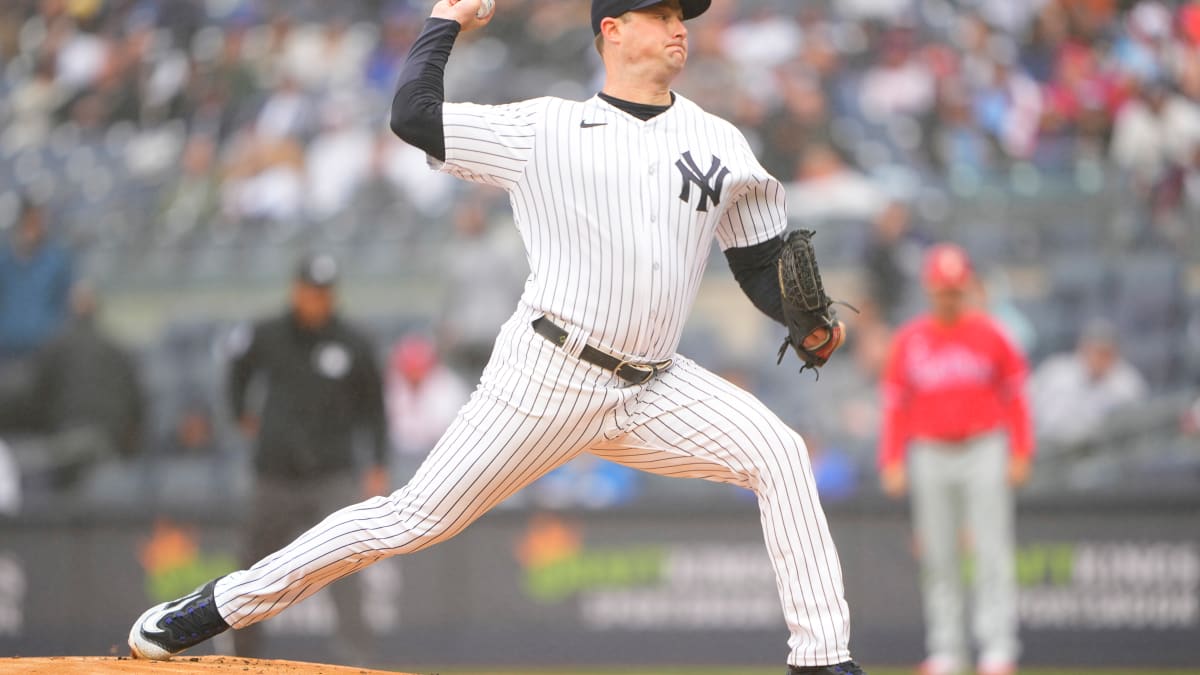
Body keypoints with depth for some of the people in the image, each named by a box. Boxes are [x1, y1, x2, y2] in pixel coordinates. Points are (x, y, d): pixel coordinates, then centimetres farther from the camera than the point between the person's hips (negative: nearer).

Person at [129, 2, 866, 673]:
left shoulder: (720, 142, 11)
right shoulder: (544, 130, 1)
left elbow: (763, 259, 14)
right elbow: (412, 115, -4)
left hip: (655, 389, 4)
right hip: (548, 376, -4)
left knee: (779, 454, -15)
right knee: (419, 517, -6)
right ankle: (220, 605, 4)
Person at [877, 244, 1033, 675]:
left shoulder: (988, 335, 2)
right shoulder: (908, 341, 7)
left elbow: (1014, 395, 5)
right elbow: (895, 405, 9)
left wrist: (1020, 452, -2)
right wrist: (892, 462, 1)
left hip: (984, 451, -2)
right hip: (929, 457, 2)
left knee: (993, 553, -7)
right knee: (938, 559, 2)